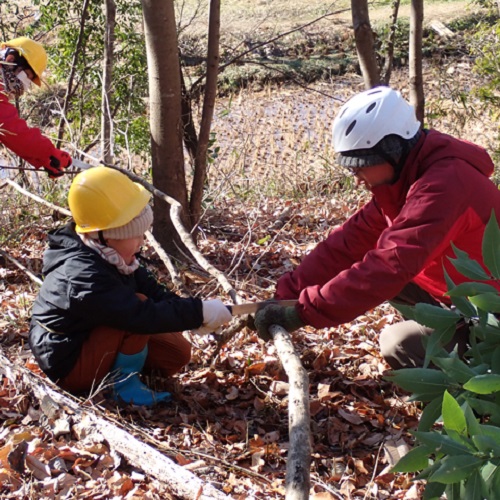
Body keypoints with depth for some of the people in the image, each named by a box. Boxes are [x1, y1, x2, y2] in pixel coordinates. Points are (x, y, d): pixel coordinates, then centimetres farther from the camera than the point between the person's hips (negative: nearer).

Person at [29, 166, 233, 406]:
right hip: (70, 365, -9)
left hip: (89, 339, 9)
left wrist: (193, 313, -12)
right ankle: (123, 385, -13)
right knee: (138, 306, -27)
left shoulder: (105, 256, -6)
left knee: (177, 354, 3)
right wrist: (199, 311, -32)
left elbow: (150, 288, 0)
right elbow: (143, 316, -38)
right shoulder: (86, 278, -35)